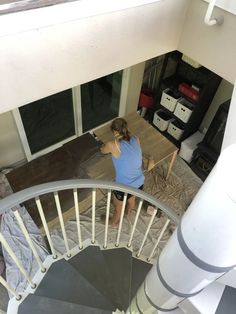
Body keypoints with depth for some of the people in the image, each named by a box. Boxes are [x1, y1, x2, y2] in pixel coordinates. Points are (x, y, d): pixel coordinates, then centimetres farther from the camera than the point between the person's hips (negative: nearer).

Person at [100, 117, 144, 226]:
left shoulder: (113, 145, -23)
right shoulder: (136, 139, -9)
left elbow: (103, 151, 3)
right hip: (139, 182, 5)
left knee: (118, 207, 28)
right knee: (132, 198, 39)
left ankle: (113, 222, 59)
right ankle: (129, 211, 71)